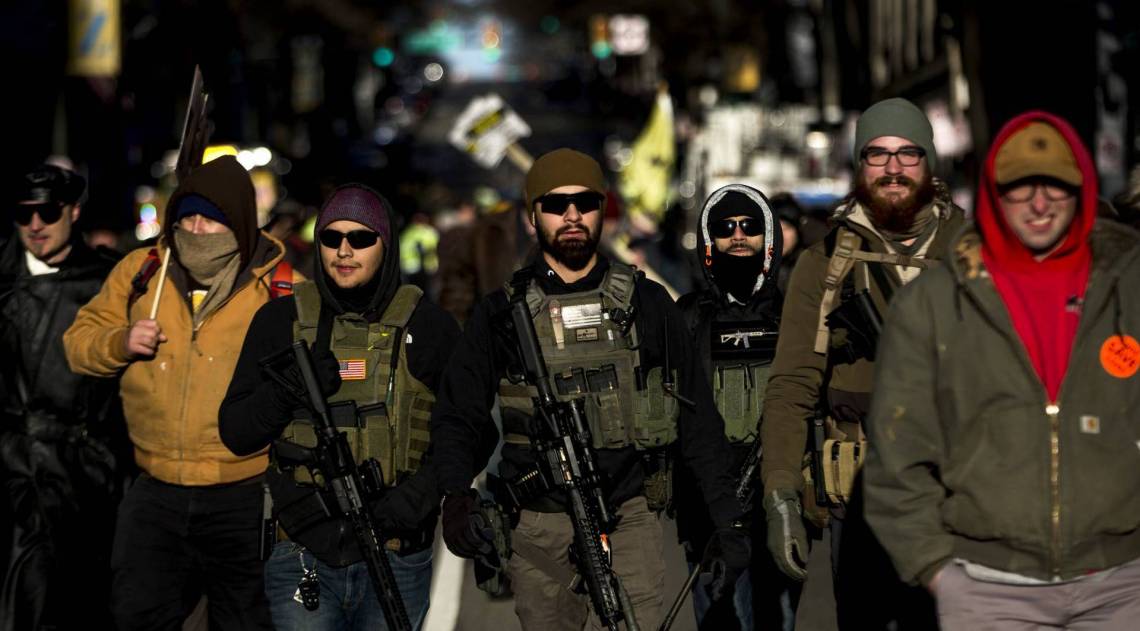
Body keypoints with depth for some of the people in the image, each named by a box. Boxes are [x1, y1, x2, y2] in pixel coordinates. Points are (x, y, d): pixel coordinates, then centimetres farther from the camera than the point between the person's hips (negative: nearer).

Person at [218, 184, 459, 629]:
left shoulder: (428, 326, 3)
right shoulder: (280, 320, 4)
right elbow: (235, 434, 4)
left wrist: (417, 496, -11)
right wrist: (286, 391, -15)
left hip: (396, 556, 0)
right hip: (301, 554, 0)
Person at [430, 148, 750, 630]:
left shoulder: (646, 303, 6)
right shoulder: (501, 314, 6)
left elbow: (697, 417, 7)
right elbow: (458, 415, 6)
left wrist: (728, 522, 2)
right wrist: (456, 496, -14)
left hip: (629, 520, -1)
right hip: (538, 531, 1)